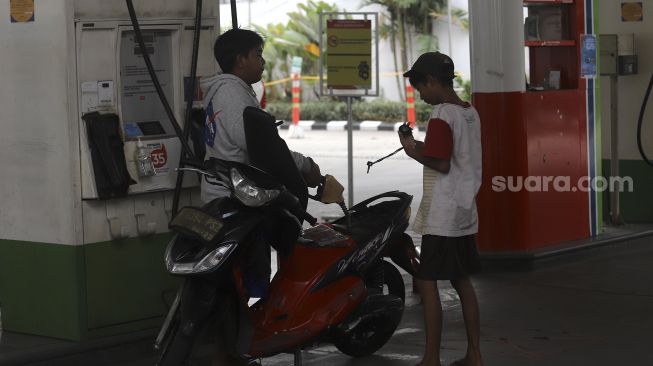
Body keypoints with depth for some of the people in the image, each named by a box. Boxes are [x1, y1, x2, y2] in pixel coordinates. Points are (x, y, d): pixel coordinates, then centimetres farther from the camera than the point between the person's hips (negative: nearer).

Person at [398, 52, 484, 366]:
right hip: (465, 213, 9)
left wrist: (415, 151, -6)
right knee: (462, 281, 13)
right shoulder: (471, 113, 11)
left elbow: (441, 164, -20)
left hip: (441, 217, -9)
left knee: (427, 281, -4)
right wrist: (423, 148, 12)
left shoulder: (441, 116, -15)